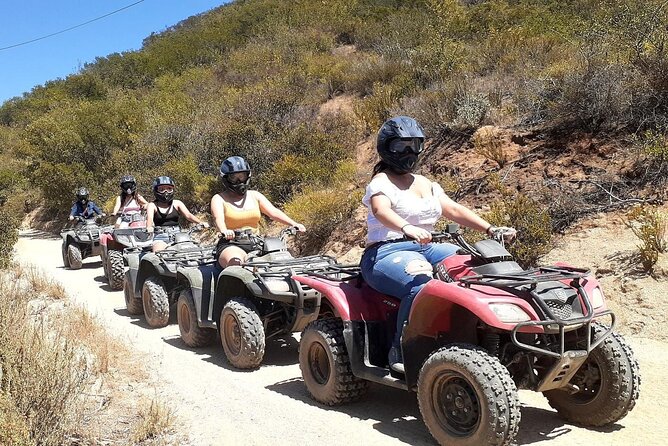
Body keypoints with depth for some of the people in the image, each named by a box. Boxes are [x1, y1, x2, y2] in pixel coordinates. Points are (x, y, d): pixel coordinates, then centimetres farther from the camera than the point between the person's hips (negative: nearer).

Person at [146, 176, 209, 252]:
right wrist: (149, 227, -33)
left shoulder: (177, 203, 13)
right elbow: (149, 218, -9)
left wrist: (200, 222, -19)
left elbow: (188, 215, 1)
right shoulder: (152, 205, 9)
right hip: (160, 236, -2)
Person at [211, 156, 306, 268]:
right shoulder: (219, 199, 6)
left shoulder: (255, 196, 17)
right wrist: (224, 231, -39)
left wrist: (294, 224, -13)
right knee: (236, 261, -38)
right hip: (231, 246, -4)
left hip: (256, 245, 4)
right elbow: (218, 218, -14)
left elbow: (273, 212, 4)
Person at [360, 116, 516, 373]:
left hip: (424, 248, 7)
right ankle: (400, 351, -22)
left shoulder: (426, 185, 23)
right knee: (421, 285, -37)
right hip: (386, 253, -7)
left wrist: (490, 229, 1)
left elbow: (454, 210, 15)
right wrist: (407, 228, -42)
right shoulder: (382, 181, 0)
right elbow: (381, 210, -22)